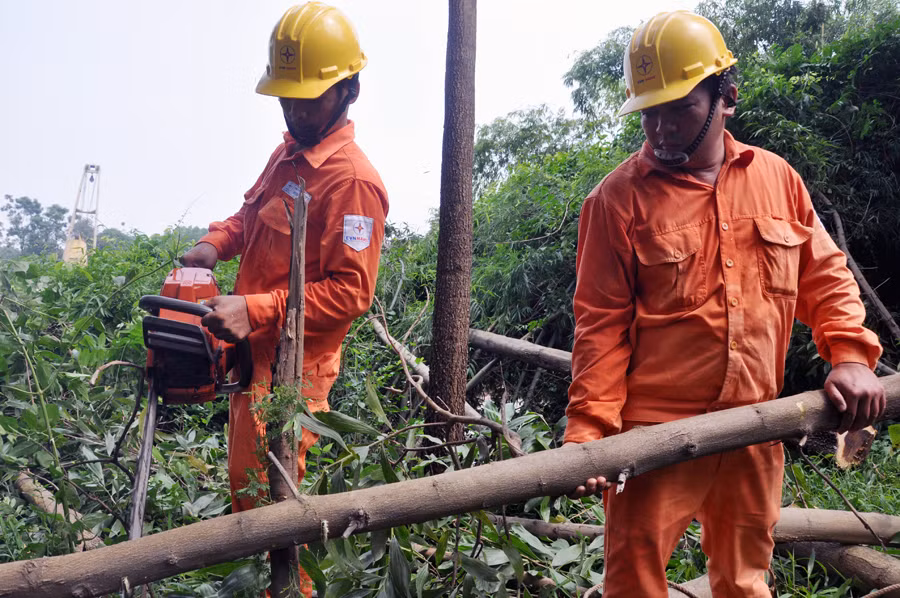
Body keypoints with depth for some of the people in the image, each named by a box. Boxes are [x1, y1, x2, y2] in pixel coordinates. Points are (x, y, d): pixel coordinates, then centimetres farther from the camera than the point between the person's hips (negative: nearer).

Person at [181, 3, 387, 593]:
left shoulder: (351, 178, -19)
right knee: (246, 492, 19)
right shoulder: (287, 153, 10)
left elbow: (350, 292, -23)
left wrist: (255, 310, -26)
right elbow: (253, 216, 26)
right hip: (255, 356, 9)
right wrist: (216, 242, 4)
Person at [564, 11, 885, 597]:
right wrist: (589, 429, -15)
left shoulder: (776, 178, 7)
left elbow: (825, 276, 12)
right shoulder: (619, 197, -5)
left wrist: (851, 355, -4)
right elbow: (601, 323, -8)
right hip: (655, 433, -4)